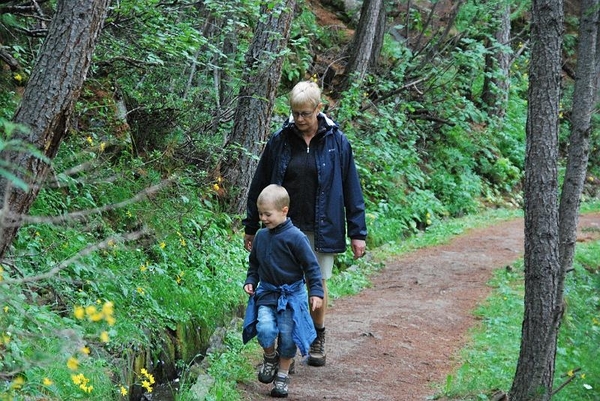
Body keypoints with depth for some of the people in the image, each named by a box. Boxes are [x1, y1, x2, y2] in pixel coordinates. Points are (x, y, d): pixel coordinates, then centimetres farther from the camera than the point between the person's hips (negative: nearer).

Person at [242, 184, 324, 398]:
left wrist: (316, 292, -14)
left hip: (292, 294, -3)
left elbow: (311, 266, -10)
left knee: (287, 336, -1)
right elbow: (254, 262, 18)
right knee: (265, 329, -20)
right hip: (266, 292, 3)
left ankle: (282, 375, 21)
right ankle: (270, 357, 11)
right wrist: (250, 281, 5)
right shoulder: (261, 236, 2)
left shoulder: (295, 237, -15)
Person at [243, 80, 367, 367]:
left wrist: (357, 232, 0)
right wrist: (250, 227, 9)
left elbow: (351, 189, 1)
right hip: (285, 227, 1)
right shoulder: (280, 140, 0)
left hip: (322, 228, 0)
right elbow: (260, 184, 7)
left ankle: (317, 340, 27)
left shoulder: (336, 141, -2)